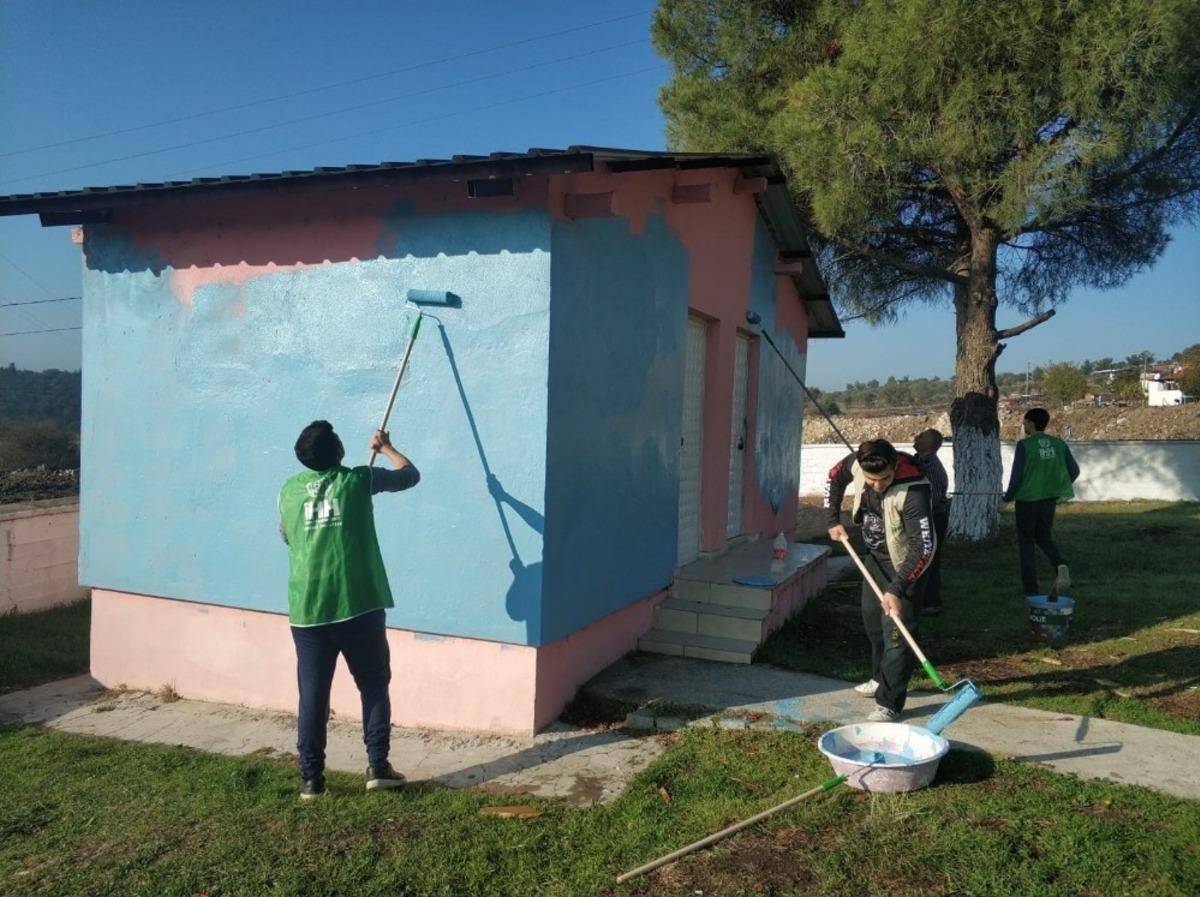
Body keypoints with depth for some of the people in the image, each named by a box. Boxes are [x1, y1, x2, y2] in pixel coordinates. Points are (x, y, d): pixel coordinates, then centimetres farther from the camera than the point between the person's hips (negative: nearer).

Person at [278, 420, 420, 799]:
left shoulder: (288, 491, 8)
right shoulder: (358, 480, -2)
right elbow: (410, 474, 13)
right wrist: (385, 447, 28)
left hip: (307, 611, 3)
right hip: (358, 607, -2)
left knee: (312, 695, 10)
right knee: (374, 686, 12)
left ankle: (312, 778, 15)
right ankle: (377, 767, 13)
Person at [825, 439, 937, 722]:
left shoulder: (913, 490, -37)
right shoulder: (857, 462, -19)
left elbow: (924, 546, -37)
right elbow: (834, 478, 5)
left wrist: (897, 589, -39)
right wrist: (833, 521, 1)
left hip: (905, 562, -7)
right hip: (875, 555, 7)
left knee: (897, 629, -9)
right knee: (871, 617, 19)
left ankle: (889, 703, -2)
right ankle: (881, 678, 39)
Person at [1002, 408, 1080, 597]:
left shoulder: (1024, 445, -12)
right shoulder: (1058, 444, 3)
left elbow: (1016, 475, -12)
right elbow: (1074, 471, 5)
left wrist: (1008, 496, 3)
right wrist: (1057, 488, 20)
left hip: (1027, 498, -5)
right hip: (1049, 498, 5)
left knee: (1026, 542, 6)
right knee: (1044, 537, 22)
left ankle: (1031, 590, 9)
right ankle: (1061, 565, -7)